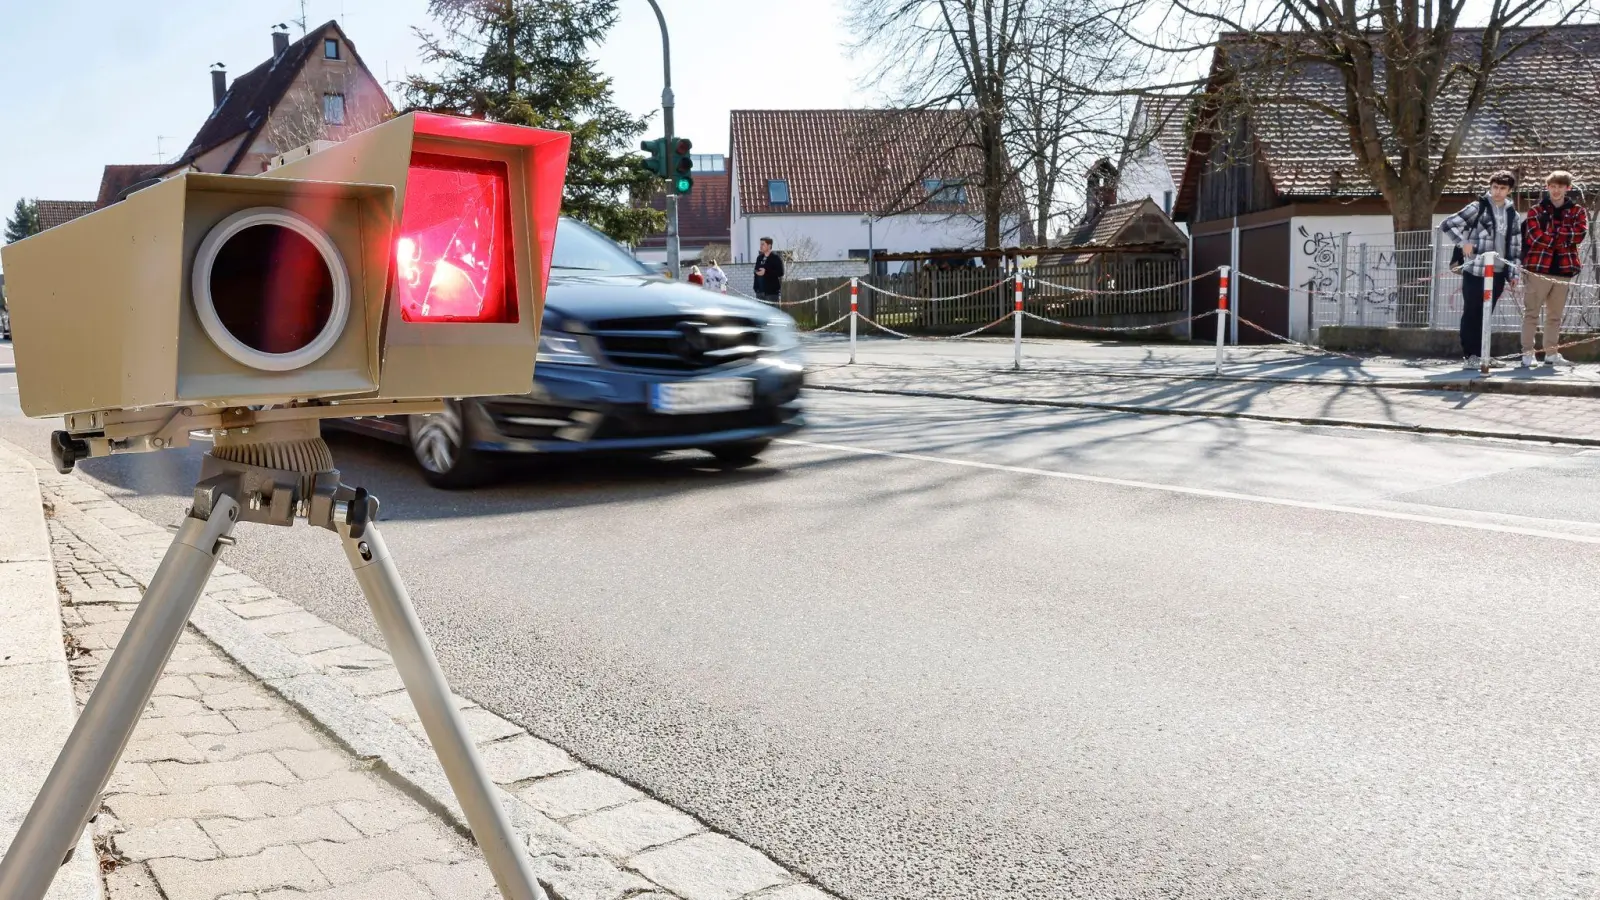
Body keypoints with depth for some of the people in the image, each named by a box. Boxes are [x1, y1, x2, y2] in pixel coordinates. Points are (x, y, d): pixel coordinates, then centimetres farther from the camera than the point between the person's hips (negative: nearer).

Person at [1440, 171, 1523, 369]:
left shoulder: (1513, 215, 13)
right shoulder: (1477, 207, -2)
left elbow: (1516, 247, 16)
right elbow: (1447, 225, -5)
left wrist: (1512, 273, 9)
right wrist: (1463, 242, -14)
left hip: (1498, 273, 4)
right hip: (1475, 271, -4)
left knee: (1486, 315, 8)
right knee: (1471, 313, -1)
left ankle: (1481, 354, 14)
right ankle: (1470, 355, 3)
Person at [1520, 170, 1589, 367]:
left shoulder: (1578, 211, 10)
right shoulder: (1536, 211, 3)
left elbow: (1580, 234, -8)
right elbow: (1536, 238, -11)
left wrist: (1553, 232, -12)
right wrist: (1565, 236, -8)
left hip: (1563, 270, 3)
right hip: (1538, 268, -3)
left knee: (1555, 315, 10)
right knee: (1531, 313, -4)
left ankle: (1551, 353, 15)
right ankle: (1527, 353, -3)